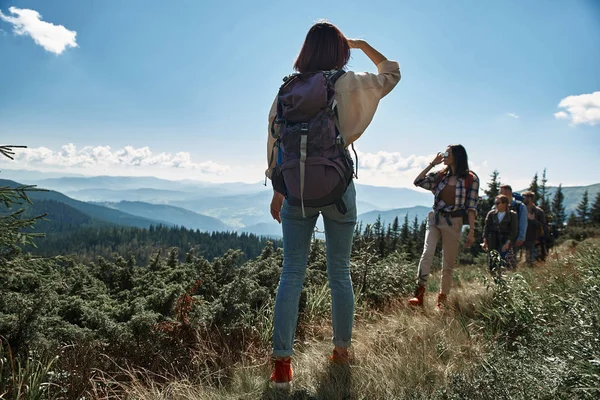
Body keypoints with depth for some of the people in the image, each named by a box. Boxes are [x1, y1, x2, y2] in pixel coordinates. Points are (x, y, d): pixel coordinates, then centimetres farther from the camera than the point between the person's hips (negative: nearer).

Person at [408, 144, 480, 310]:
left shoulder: (471, 179, -2)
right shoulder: (440, 175, 9)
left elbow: (471, 207, -5)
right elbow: (418, 181, 3)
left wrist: (471, 230, -12)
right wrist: (432, 164, 2)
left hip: (453, 222, -2)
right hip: (435, 218, 2)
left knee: (448, 264, 3)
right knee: (427, 254, -19)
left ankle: (441, 299, 13)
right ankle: (419, 293, -22)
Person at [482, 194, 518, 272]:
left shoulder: (512, 215, 1)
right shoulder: (491, 214, 8)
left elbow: (514, 230, -3)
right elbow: (486, 228, 8)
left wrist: (508, 242, -15)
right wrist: (485, 241, -3)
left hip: (505, 243, -3)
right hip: (492, 243, 3)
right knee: (492, 264, 1)